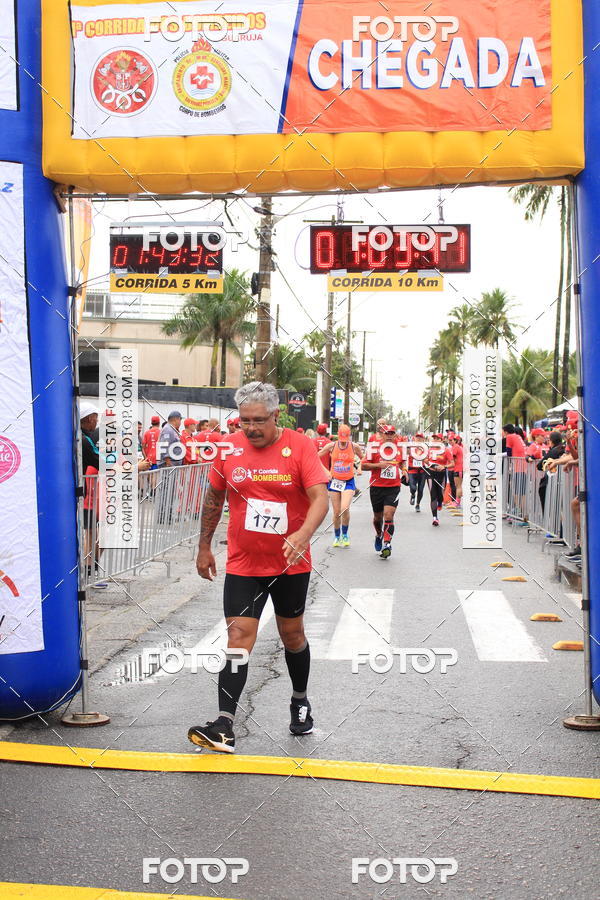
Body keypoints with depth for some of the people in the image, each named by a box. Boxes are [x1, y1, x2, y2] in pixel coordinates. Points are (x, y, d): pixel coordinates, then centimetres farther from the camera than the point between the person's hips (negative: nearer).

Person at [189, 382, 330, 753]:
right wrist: (204, 547, 14)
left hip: (291, 563, -1)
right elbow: (214, 497, 11)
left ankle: (300, 701, 40)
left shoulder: (300, 446, -11)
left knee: (292, 634, 15)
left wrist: (303, 534, -37)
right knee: (238, 638, -8)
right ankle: (225, 727, -10)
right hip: (243, 565, 1)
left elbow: (320, 498, -19)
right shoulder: (229, 448, -2)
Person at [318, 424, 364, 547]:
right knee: (336, 512, 3)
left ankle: (345, 535, 3)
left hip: (348, 482, -1)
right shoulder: (331, 446, -4)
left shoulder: (354, 447, -3)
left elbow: (363, 458, 15)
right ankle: (337, 537, 23)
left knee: (345, 509, -19)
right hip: (334, 481, 1)